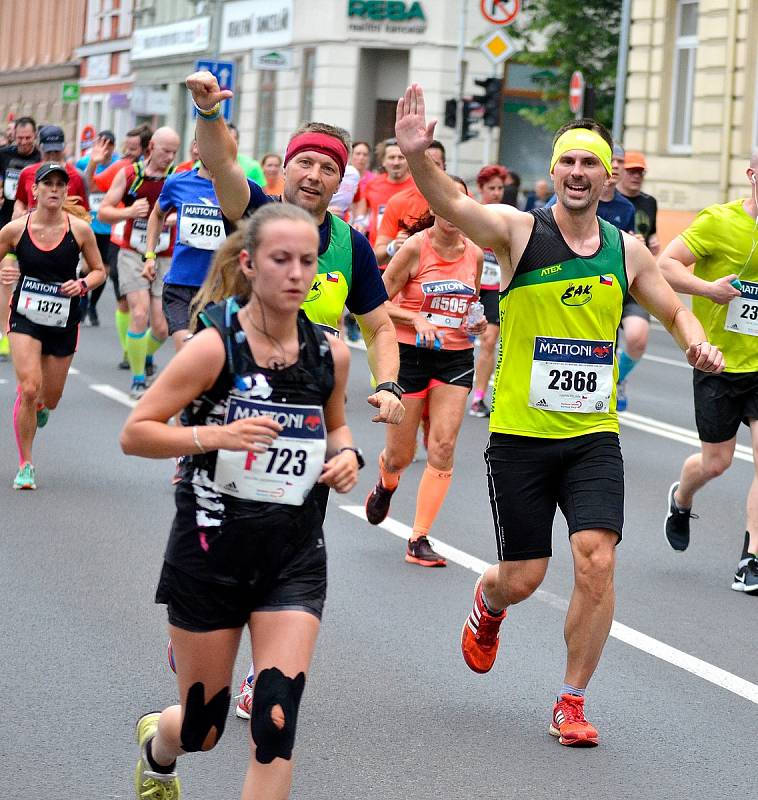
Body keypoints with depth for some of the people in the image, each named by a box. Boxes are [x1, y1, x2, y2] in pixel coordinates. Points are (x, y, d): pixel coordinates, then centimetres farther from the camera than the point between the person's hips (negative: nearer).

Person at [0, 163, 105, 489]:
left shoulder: (79, 229, -7)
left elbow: (99, 270, 5)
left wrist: (83, 285, -15)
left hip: (63, 323, 2)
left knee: (50, 399, 12)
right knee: (28, 389, -18)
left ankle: (40, 405, 53)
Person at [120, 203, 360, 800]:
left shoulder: (330, 353, 1)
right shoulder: (215, 347, -13)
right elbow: (135, 433, -12)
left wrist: (344, 454, -1)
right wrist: (216, 435, -25)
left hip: (295, 553, 3)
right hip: (213, 547, -3)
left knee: (277, 719, -13)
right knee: (202, 727, 10)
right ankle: (157, 746, 48)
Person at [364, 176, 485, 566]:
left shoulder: (474, 253, 4)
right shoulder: (416, 247, -10)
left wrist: (477, 323, 0)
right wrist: (416, 318, -21)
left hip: (456, 358, 3)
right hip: (410, 355, -3)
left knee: (442, 449, -10)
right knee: (400, 455, 5)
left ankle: (419, 540, -3)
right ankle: (386, 485, 43)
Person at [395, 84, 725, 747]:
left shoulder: (626, 251, 5)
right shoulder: (520, 230, -6)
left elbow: (674, 311, 20)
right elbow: (453, 205, -26)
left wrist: (698, 342, -4)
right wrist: (417, 157, -46)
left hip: (594, 437, 2)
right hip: (520, 436, -2)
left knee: (597, 561, -13)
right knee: (521, 579, 3)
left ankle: (571, 703, 4)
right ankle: (487, 606, 42)